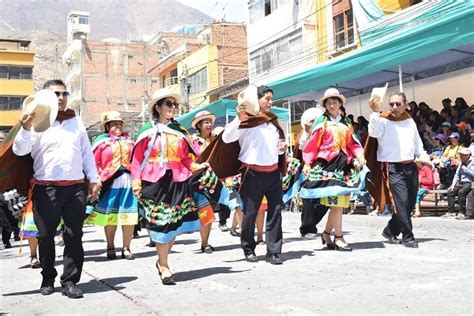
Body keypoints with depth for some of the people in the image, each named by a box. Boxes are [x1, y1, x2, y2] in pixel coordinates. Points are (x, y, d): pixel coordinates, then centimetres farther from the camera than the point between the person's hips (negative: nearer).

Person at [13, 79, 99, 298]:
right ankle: (48, 278, 25)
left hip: (76, 188, 3)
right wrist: (26, 128, -26)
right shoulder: (37, 122, 1)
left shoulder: (76, 122, 14)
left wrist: (93, 179, 13)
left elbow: (87, 153, 17)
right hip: (46, 189, -2)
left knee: (74, 236, 0)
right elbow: (20, 150, -9)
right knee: (46, 236, 8)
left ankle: (70, 282, 8)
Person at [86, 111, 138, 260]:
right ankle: (110, 247, 18)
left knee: (129, 216, -1)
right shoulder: (102, 141, 5)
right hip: (110, 182, -2)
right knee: (110, 216, 4)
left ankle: (126, 248, 10)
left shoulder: (129, 140, 16)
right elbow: (93, 162, 0)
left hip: (129, 181, 2)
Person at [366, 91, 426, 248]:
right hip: (393, 168, -6)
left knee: (410, 203, 9)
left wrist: (423, 157, 8)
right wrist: (375, 112, -28)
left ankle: (390, 230, 23)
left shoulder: (410, 121, 16)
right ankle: (408, 237, -4)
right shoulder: (384, 120, -2)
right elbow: (374, 132, -22)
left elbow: (417, 142, 23)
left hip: (410, 166, 7)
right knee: (402, 202, -13)